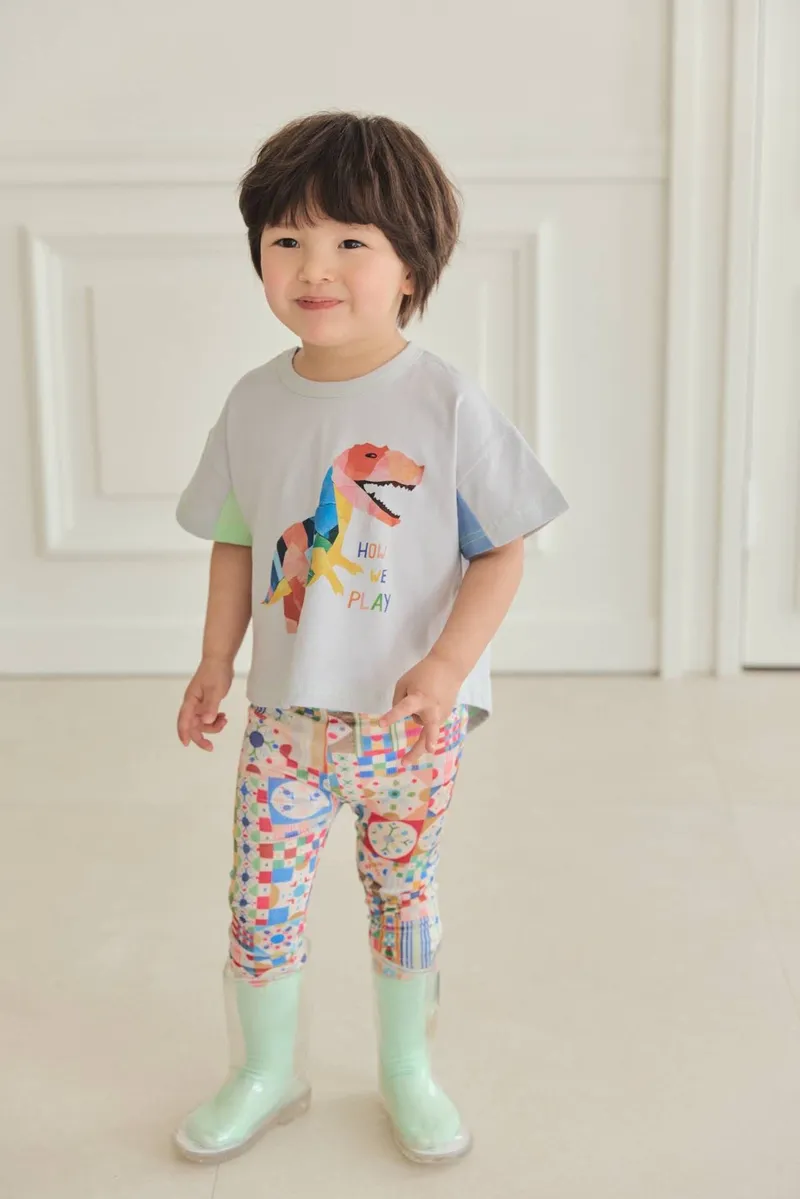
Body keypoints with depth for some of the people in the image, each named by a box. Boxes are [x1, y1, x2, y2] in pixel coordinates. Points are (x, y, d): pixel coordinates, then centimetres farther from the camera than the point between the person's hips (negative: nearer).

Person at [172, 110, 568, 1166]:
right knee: (260, 898, 6)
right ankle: (267, 1074, 30)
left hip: (413, 716, -2)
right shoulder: (256, 403, -1)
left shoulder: (447, 404, -13)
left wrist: (446, 665, -21)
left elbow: (501, 550, -10)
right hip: (287, 712, 3)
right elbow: (239, 541, 9)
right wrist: (216, 664, 5)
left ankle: (407, 1070, 35)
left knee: (404, 892, 13)